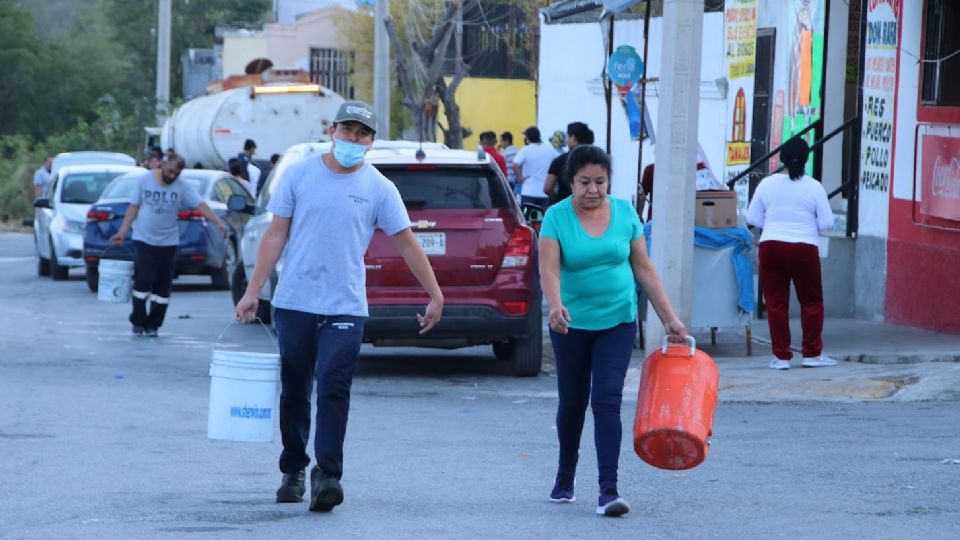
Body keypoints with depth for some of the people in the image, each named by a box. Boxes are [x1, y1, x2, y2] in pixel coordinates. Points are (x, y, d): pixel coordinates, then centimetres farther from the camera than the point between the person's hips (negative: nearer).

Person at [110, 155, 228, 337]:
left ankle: (152, 325, 10)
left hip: (168, 242, 1)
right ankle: (138, 322, 3)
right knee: (143, 281, -10)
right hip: (143, 240, -1)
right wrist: (122, 232, 0)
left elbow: (201, 206, -11)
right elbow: (134, 207, 2)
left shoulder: (182, 188, -3)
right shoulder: (144, 180, -3)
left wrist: (219, 223, -24)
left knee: (162, 286, 1)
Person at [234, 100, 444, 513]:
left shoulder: (379, 189, 2)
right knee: (294, 391, 10)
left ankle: (327, 474, -14)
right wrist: (253, 291, 0)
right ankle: (293, 471, 22)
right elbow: (276, 235, 4)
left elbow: (407, 244, 5)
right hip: (294, 304, 1)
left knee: (333, 390, -13)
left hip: (345, 308, -1)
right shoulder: (299, 176, 3)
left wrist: (435, 296, 3)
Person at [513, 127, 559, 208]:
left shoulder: (525, 150, -7)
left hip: (529, 192, -3)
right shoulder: (550, 149, 4)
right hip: (545, 193, 3)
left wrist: (519, 178, -7)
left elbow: (515, 165, -21)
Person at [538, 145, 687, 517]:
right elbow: (549, 269, -20)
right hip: (572, 324, 0)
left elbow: (644, 269, 4)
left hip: (617, 322, 0)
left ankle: (608, 489, -16)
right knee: (572, 402, 12)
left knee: (607, 400, -11)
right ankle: (565, 478, 34)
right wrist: (555, 305, -40)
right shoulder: (557, 217, -9)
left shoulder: (625, 213, -2)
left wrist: (668, 318, 1)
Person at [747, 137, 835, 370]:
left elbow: (752, 218, 5)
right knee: (812, 301, 12)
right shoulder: (814, 187, -4)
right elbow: (826, 222, -2)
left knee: (776, 302, 5)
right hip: (804, 249, -2)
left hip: (771, 246, 2)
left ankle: (781, 356, 4)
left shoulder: (768, 184, 1)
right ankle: (812, 353, 13)